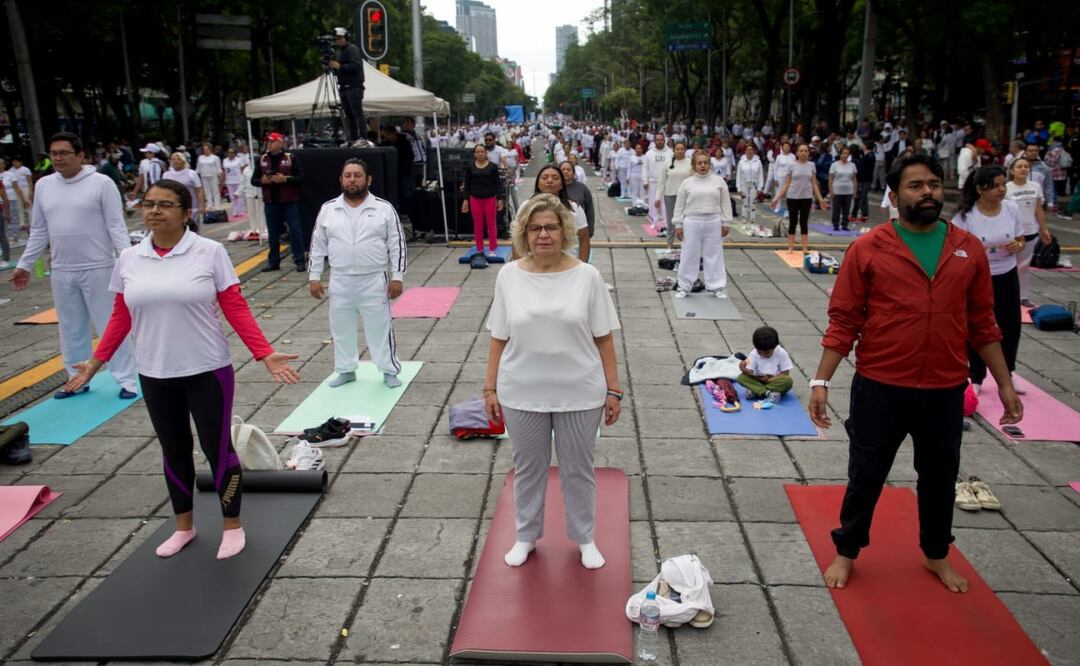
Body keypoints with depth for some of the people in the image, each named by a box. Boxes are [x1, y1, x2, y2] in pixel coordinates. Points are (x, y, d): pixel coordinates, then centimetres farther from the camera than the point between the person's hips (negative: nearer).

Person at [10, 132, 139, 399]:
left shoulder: (101, 183, -8)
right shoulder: (43, 185, 7)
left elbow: (116, 226, -10)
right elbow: (39, 231, 14)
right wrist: (24, 264, 14)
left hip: (98, 269, -5)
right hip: (61, 271, 5)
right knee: (71, 329, 15)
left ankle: (126, 379, 10)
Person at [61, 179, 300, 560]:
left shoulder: (210, 252, -9)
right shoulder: (128, 259, 2)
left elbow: (235, 309, -10)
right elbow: (121, 315, 10)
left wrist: (266, 355, -17)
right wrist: (97, 361, 8)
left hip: (207, 371, -4)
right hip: (154, 375, 4)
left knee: (217, 447, 4)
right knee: (174, 451, 16)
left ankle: (232, 526, 23)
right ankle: (184, 526, 34)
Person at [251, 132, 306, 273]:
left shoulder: (291, 158, -1)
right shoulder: (261, 159, 8)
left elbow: (300, 177, -4)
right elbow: (254, 180, 10)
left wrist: (286, 179, -18)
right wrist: (262, 181, -11)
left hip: (289, 201, -3)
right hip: (270, 202, 3)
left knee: (295, 231, -2)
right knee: (273, 233, 9)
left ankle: (300, 261, 3)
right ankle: (273, 262, 17)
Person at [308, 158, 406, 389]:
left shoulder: (384, 208, -4)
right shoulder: (328, 210, 2)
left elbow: (397, 245, -2)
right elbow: (317, 246, 7)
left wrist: (397, 277, -6)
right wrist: (314, 277, 5)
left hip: (374, 281, -2)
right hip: (340, 282, 3)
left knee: (380, 327, 5)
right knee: (341, 328, 13)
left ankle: (389, 370, 19)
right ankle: (346, 370, 28)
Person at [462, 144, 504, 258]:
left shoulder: (493, 166, -2)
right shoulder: (469, 166, 2)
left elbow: (497, 183, -1)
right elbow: (467, 184, 5)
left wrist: (500, 199, -8)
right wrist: (465, 199, 0)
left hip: (490, 198, -1)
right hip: (475, 199, 1)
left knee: (491, 224, 3)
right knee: (477, 225, 6)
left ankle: (492, 249, 12)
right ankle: (479, 250, 15)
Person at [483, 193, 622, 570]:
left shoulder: (586, 276, -7)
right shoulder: (508, 276, -3)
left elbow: (603, 339, -3)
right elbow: (499, 339, 2)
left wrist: (613, 390, -3)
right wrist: (490, 388, 2)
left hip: (579, 393, -1)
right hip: (522, 393, 1)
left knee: (578, 468, 14)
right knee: (528, 467, 16)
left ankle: (585, 538, 34)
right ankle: (526, 535, 37)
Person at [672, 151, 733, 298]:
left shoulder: (719, 181, 5)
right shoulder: (687, 183, 3)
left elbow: (725, 203, 7)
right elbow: (679, 206, 5)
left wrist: (726, 223, 2)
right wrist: (678, 225, 1)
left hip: (713, 223, 1)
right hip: (692, 223, 0)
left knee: (714, 255, 6)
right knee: (689, 256, 5)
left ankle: (718, 287, 15)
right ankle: (684, 287, 16)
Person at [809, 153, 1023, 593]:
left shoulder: (969, 249, 1)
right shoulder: (867, 249, -8)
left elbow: (982, 323, 8)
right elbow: (843, 322, -7)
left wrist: (1004, 383, 9)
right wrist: (821, 380, -12)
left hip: (946, 390, 3)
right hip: (880, 388, -3)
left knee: (940, 475, 19)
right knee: (866, 475, 11)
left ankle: (936, 555, 42)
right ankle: (846, 552, 32)